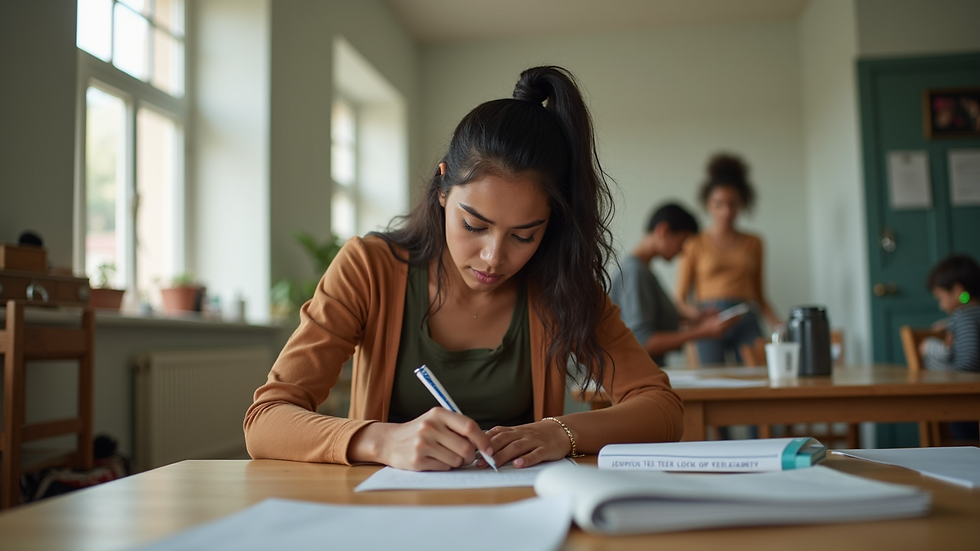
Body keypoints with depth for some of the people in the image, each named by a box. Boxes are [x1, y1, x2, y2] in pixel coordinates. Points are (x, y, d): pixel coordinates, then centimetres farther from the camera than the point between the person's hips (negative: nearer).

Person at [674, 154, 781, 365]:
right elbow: (680, 300, 4)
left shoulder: (753, 243, 17)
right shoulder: (695, 244, 8)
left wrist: (777, 324, 4)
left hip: (747, 325, 2)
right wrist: (696, 314, -16)